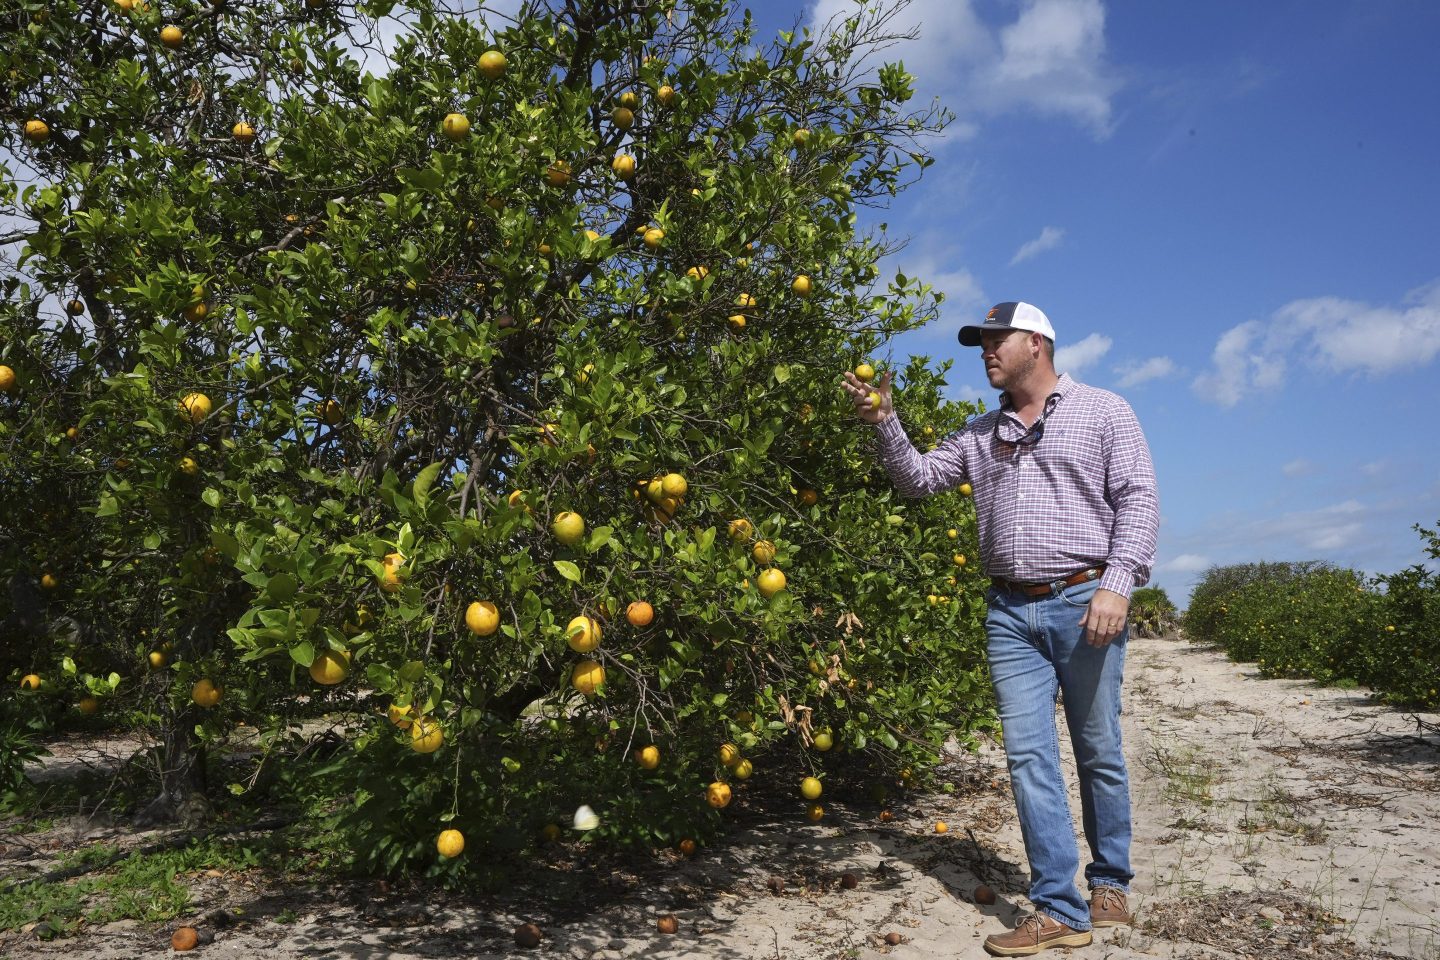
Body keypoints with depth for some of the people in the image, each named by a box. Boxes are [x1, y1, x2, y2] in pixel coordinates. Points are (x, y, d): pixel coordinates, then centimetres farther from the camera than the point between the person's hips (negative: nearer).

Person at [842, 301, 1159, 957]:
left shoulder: (1103, 411, 4)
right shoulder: (981, 434, 18)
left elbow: (1138, 498, -3)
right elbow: (918, 479, 16)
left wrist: (1117, 584, -15)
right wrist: (884, 424, 0)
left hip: (1083, 601, -3)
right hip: (1010, 613, 4)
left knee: (1098, 751, 7)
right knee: (1028, 755, -1)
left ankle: (1109, 882, 27)